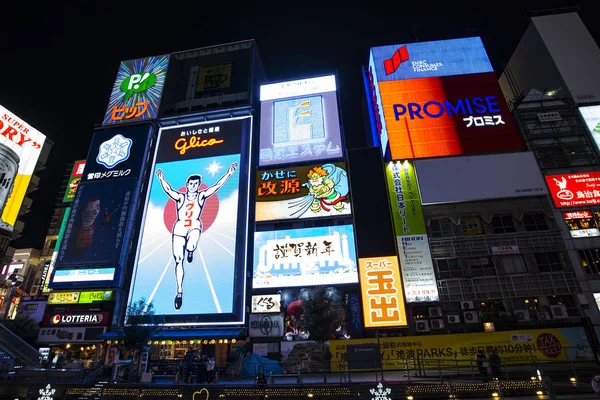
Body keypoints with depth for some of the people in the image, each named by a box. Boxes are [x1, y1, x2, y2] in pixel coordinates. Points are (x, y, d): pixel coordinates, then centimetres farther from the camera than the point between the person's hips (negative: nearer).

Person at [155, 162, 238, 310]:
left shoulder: (201, 196, 5)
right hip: (179, 228, 2)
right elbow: (168, 190, -7)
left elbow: (216, 186, -4)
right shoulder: (180, 197, 8)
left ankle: (190, 251, 4)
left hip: (194, 226, -2)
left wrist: (228, 173, -10)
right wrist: (161, 179, -22)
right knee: (178, 261, 1)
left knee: (190, 247, -36)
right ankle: (179, 291, 14)